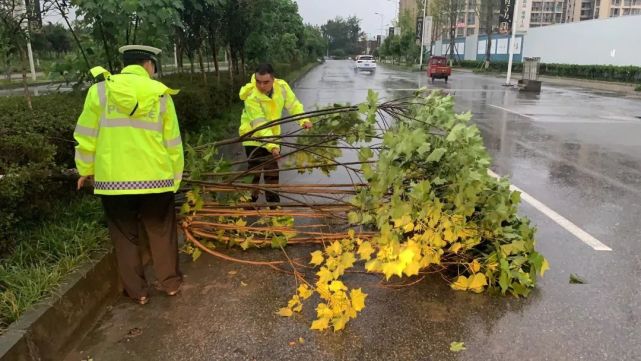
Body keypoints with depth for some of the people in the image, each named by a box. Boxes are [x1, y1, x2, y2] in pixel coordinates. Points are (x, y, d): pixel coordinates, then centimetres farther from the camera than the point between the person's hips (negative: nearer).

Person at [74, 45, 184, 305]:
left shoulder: (100, 90, -1)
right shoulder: (160, 94, 0)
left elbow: (86, 136, 3)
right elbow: (173, 142, 3)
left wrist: (85, 169, 17)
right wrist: (176, 175, 15)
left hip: (113, 178, 0)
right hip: (155, 176, 0)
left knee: (125, 236, 13)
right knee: (161, 231, 17)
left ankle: (137, 291, 22)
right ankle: (170, 282, 26)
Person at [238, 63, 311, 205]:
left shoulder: (282, 86, -17)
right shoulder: (251, 97, -31)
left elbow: (293, 104, -8)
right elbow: (260, 124, -36)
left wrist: (304, 119, -27)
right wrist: (272, 146, -47)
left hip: (273, 136, 5)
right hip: (254, 137, -5)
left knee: (272, 172, 15)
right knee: (255, 172, -3)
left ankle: (273, 202, 30)